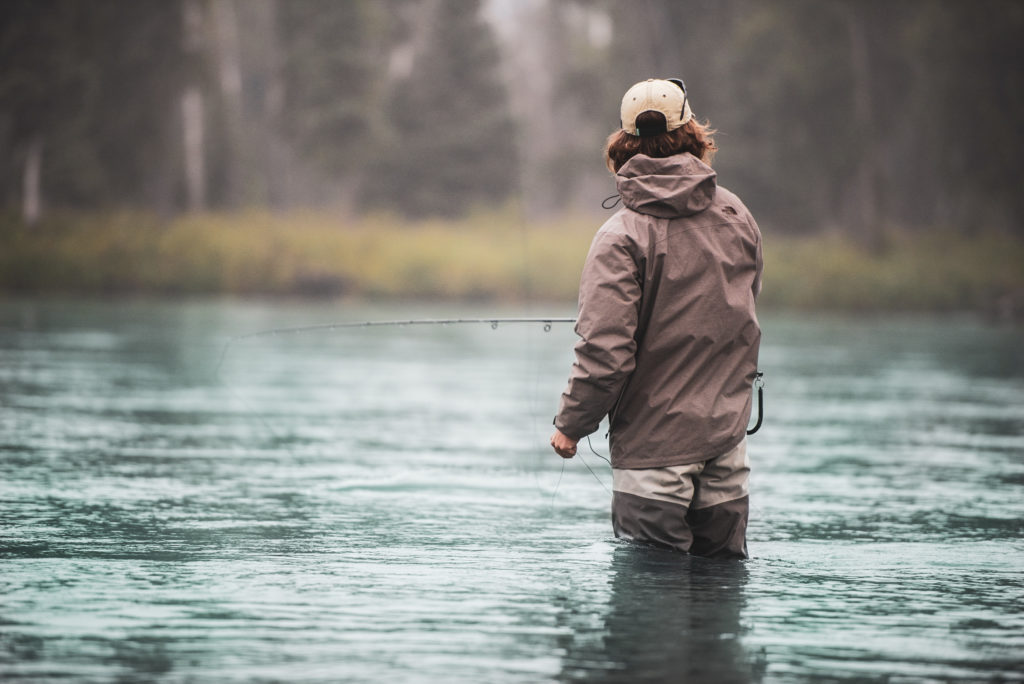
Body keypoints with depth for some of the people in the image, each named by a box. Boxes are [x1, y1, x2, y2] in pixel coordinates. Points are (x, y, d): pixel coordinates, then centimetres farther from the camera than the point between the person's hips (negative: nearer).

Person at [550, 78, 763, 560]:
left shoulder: (623, 236, -15)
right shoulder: (736, 215, 2)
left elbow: (606, 349, -19)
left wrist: (571, 424, -5)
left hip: (655, 441, -5)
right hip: (727, 432, 5)